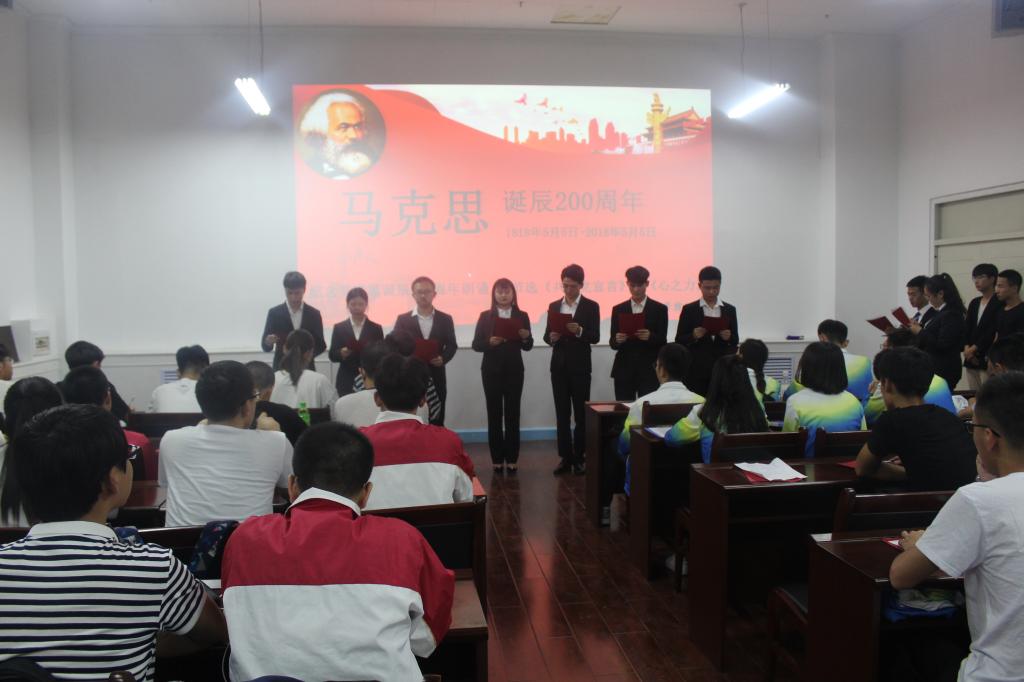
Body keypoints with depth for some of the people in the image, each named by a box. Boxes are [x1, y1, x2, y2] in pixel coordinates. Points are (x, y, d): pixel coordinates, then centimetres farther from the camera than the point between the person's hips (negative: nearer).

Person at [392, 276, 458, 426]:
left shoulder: (445, 319, 6)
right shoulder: (402, 319, 4)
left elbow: (452, 345, 7)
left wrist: (443, 358, -12)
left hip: (436, 378, 1)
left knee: (436, 422, 4)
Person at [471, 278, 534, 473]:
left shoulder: (522, 316, 4)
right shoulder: (485, 316, 2)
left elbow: (528, 347, 5)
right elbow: (476, 344, -1)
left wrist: (526, 337, -17)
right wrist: (490, 342, -20)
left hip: (514, 370, 1)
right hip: (491, 370, 0)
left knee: (513, 413, 3)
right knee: (494, 414, 2)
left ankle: (512, 459, 10)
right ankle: (497, 459, 9)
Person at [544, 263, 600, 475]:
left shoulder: (591, 306, 0)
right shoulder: (554, 306, 10)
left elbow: (595, 337, -7)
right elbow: (546, 335, 8)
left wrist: (579, 330, -25)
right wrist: (551, 337, -14)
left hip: (580, 367, -3)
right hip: (559, 366, 3)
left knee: (581, 414, 1)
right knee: (562, 414, 5)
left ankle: (578, 458, 9)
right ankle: (565, 457, 12)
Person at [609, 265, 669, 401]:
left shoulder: (660, 309, 4)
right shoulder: (618, 309, 9)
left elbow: (663, 342, -2)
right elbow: (612, 343, 6)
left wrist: (650, 337, -22)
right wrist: (617, 340, -17)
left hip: (649, 370, -2)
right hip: (624, 370, 2)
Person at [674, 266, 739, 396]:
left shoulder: (730, 310, 10)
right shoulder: (689, 310, 3)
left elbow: (736, 341, 10)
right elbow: (679, 341, 2)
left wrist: (729, 337, -11)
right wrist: (693, 336, -16)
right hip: (697, 371, -2)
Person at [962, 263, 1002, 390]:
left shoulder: (1000, 303, -5)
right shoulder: (974, 303, 17)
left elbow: (994, 331, -12)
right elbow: (967, 328, 12)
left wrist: (974, 348, -11)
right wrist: (967, 348, -5)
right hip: (971, 359, 7)